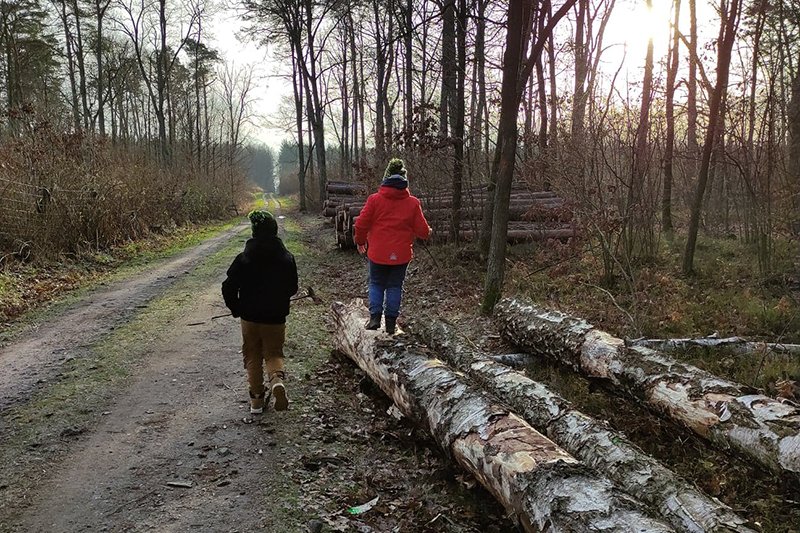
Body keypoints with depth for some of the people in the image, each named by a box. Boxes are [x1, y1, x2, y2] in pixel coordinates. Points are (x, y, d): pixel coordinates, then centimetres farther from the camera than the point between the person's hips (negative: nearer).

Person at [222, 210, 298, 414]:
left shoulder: (243, 259, -11)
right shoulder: (287, 258, -7)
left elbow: (228, 288, -9)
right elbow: (293, 288, 2)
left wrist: (236, 310, 6)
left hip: (250, 317, 0)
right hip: (276, 318, 1)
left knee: (253, 356, 15)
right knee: (274, 353, 14)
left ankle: (257, 398, 18)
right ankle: (277, 379, -16)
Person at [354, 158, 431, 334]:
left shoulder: (374, 199, -8)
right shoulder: (413, 203, -6)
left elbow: (361, 224, -5)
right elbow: (422, 230, -3)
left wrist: (361, 242, 12)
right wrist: (427, 233, 21)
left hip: (377, 253, 0)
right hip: (401, 254, 1)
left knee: (376, 284, 16)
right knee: (395, 286, 13)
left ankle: (375, 316, 3)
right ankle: (391, 322, 14)